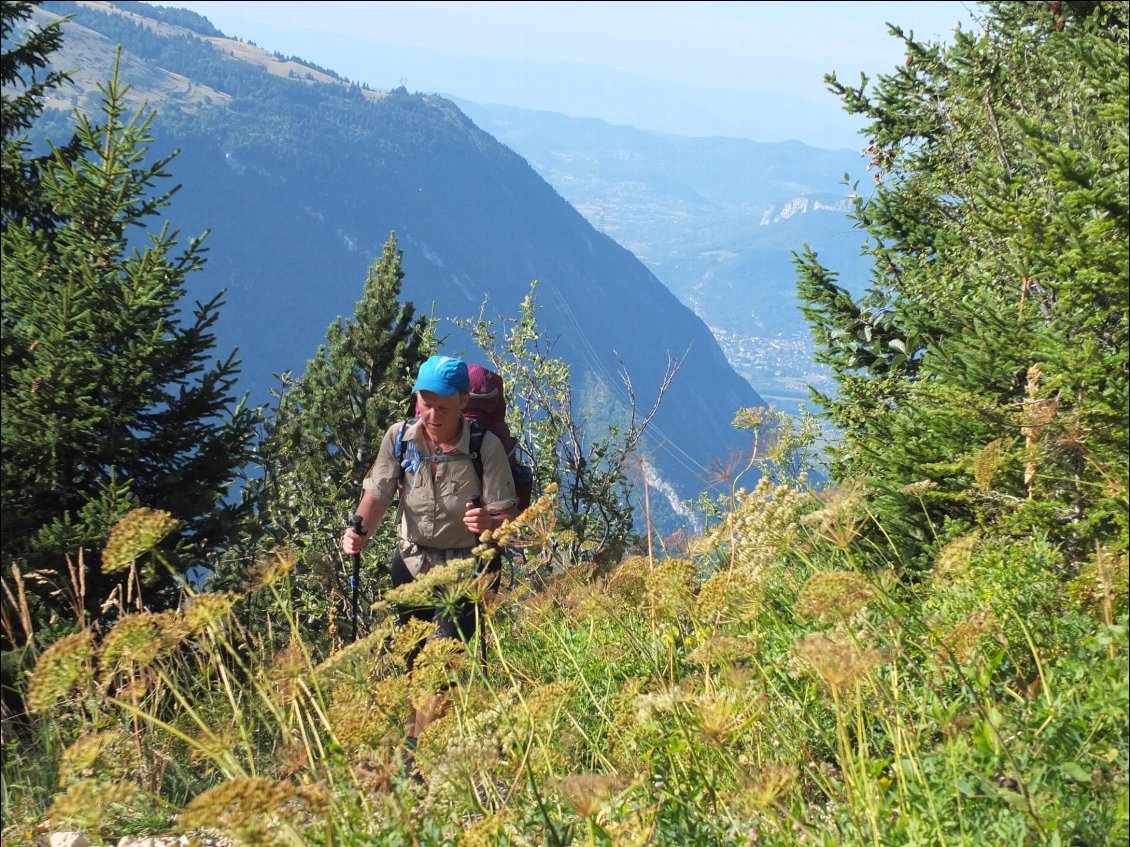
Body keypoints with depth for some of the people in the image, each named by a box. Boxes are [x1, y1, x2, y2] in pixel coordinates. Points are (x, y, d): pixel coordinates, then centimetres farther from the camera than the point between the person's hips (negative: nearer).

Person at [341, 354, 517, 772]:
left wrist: (488, 522, -38)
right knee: (407, 660, 12)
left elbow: (507, 516, -15)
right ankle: (412, 745, 29)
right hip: (410, 562, 4)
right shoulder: (399, 437, -6)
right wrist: (359, 529, -26)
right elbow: (378, 493, -6)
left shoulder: (486, 448, -15)